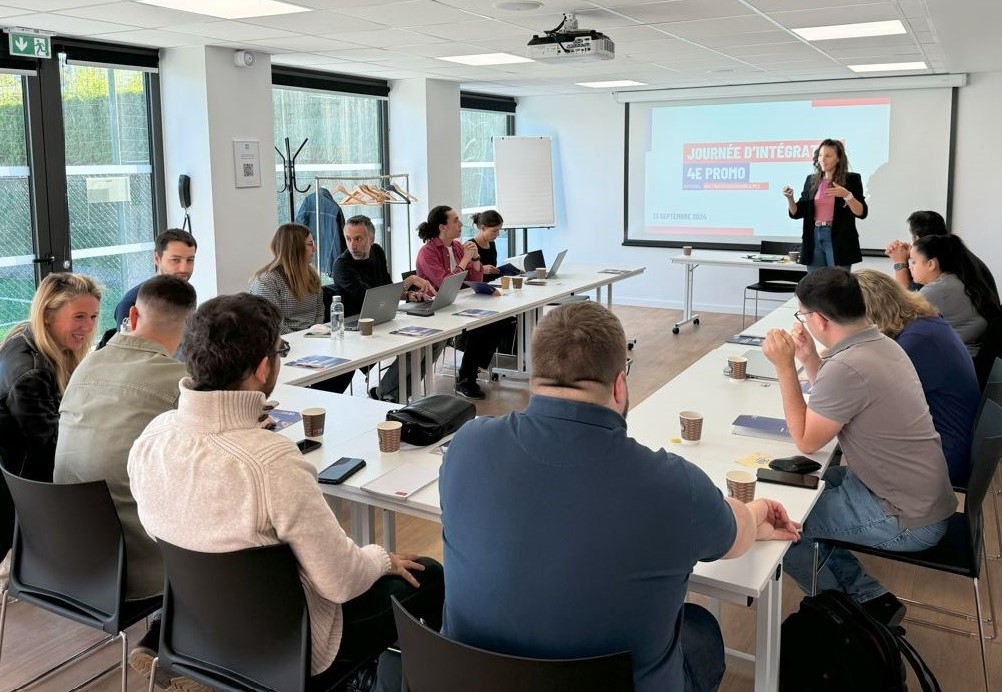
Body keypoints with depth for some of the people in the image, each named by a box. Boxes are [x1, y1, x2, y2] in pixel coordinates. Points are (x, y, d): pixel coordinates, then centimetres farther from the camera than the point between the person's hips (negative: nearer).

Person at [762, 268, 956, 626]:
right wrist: (810, 359, 4)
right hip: (922, 494, 9)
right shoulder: (881, 344, 3)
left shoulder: (847, 366, -27)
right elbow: (834, 403, 16)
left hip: (907, 519, -9)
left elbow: (806, 441, -15)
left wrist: (784, 367, -17)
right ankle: (870, 598, 22)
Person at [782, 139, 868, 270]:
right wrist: (789, 198, -9)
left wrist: (847, 195, -22)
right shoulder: (811, 180, 11)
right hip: (814, 239, 4)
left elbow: (862, 213, -7)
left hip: (839, 240, -4)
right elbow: (797, 213, 11)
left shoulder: (851, 179, 0)